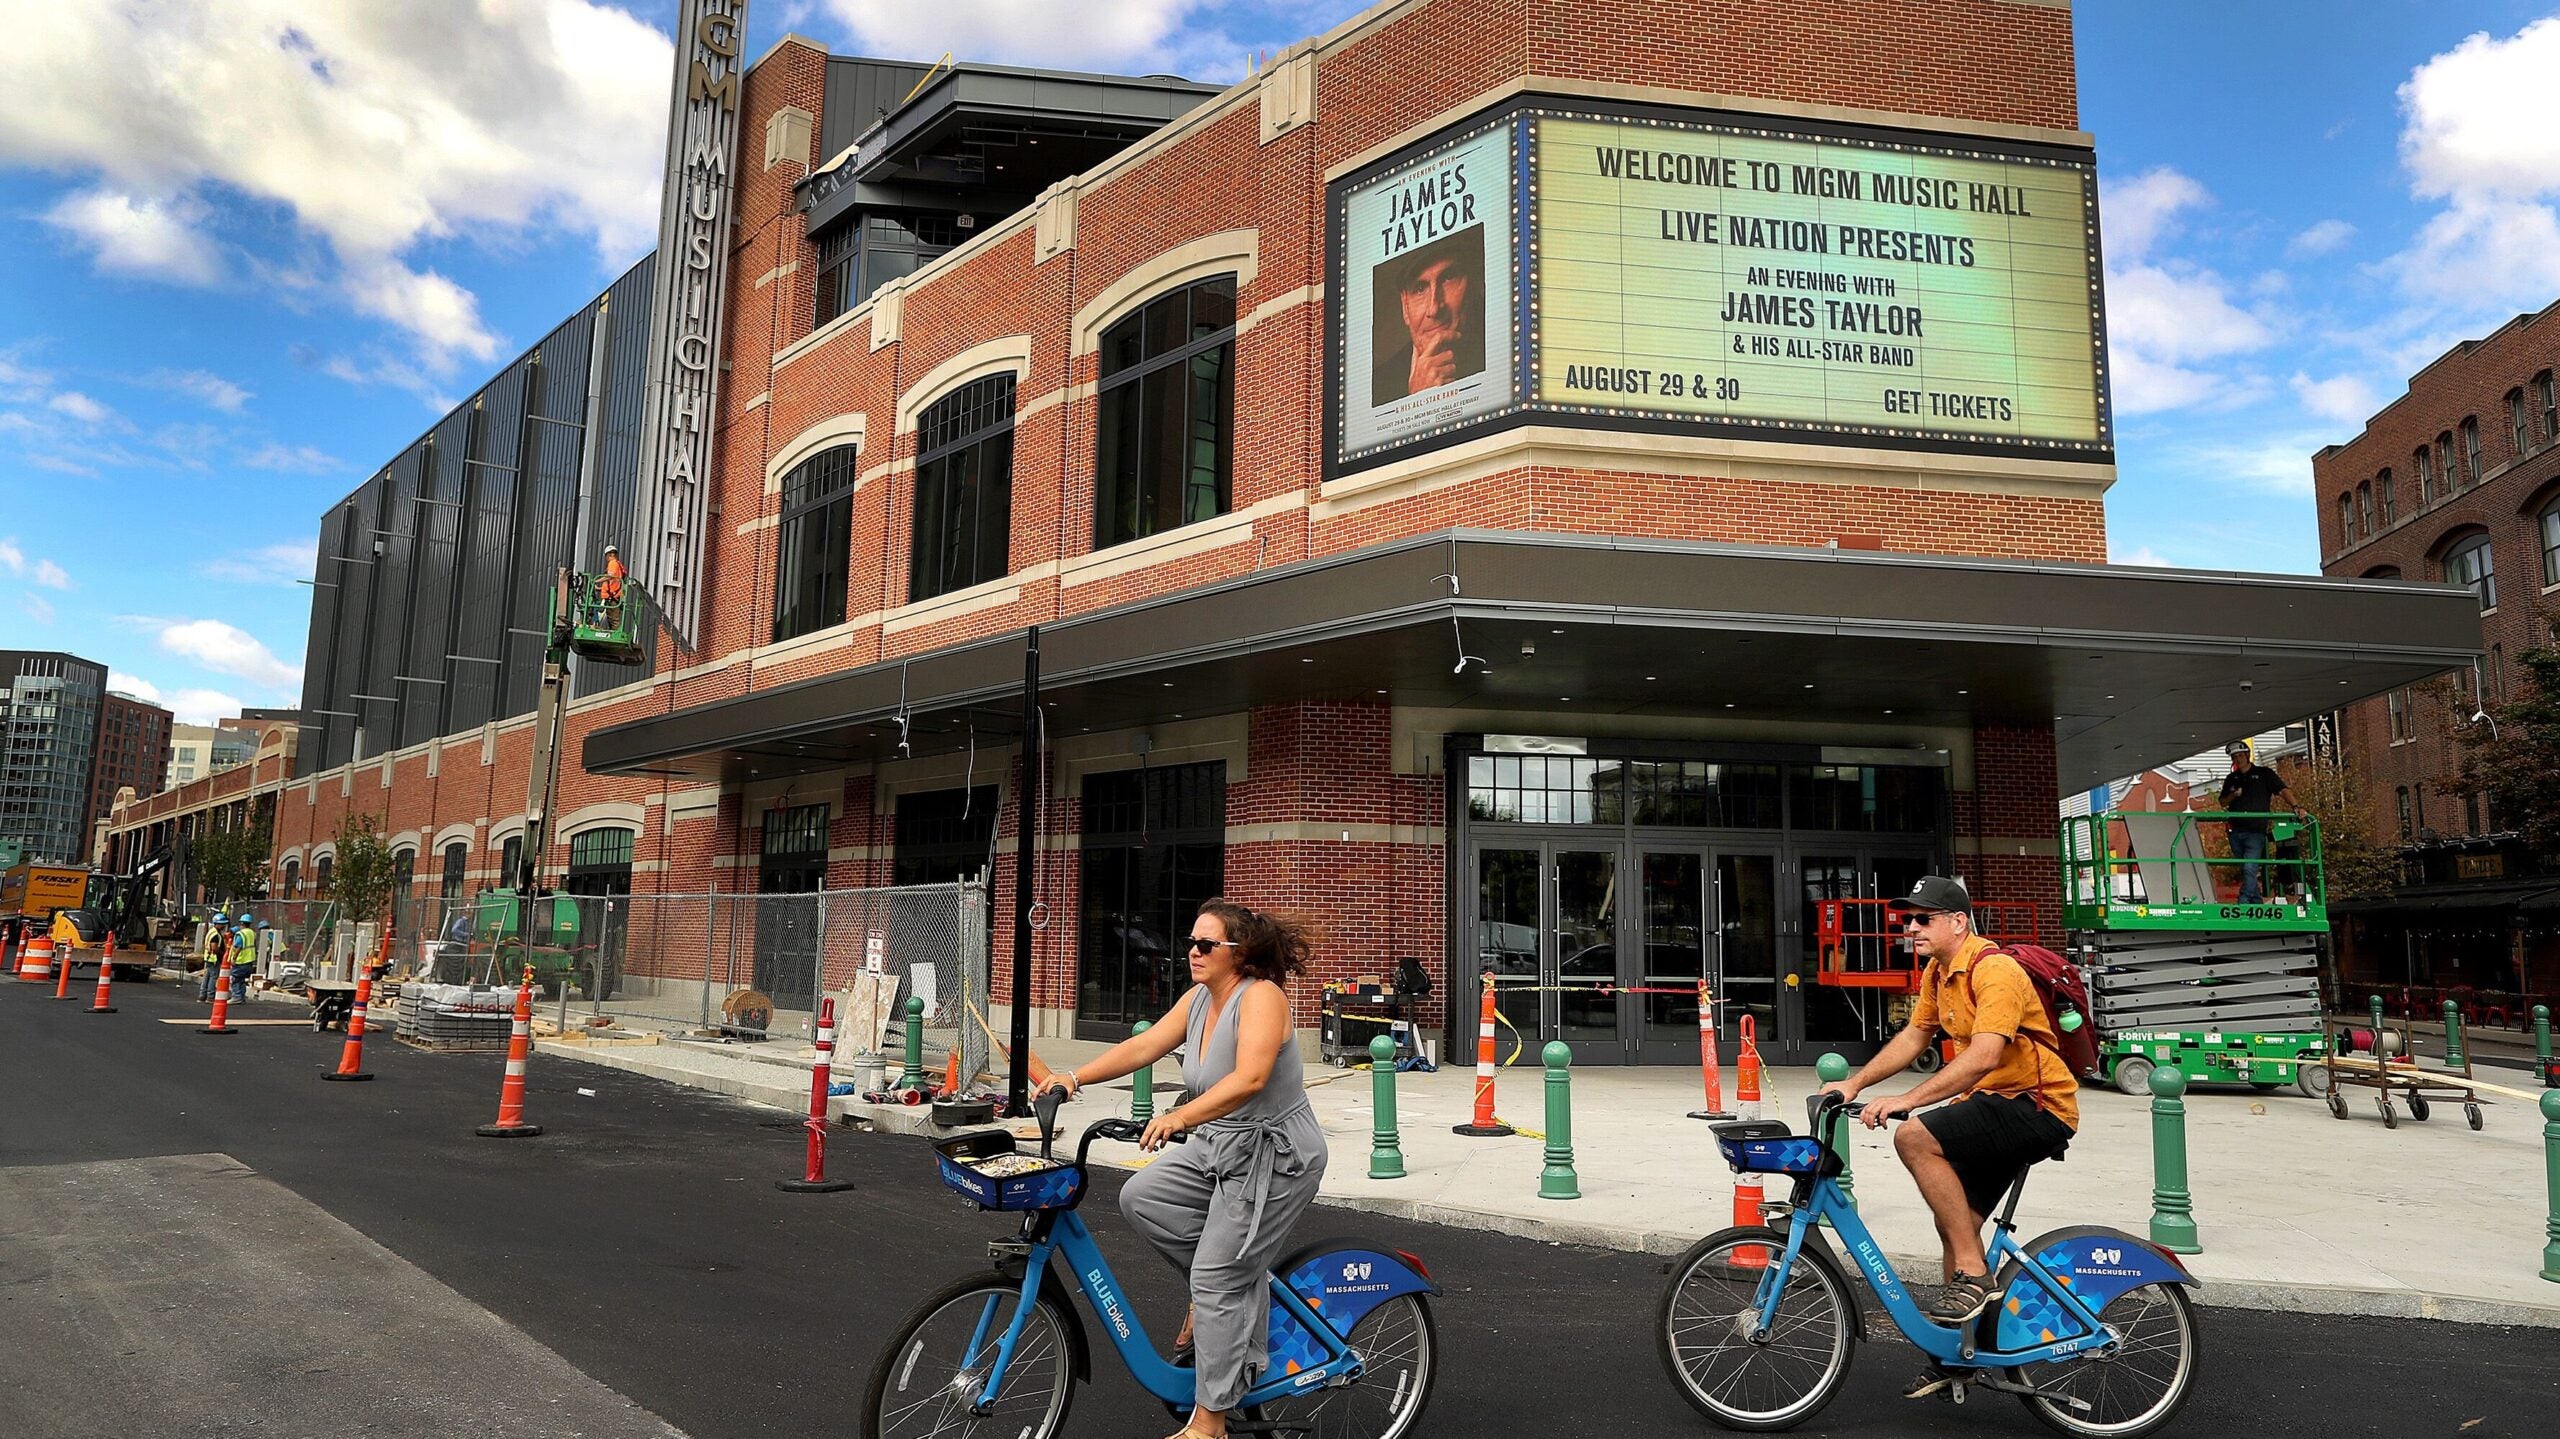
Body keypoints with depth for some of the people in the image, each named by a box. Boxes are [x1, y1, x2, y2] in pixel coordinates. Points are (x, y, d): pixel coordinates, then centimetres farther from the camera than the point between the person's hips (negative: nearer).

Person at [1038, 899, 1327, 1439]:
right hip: (1220, 1148, 9)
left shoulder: (1260, 996, -21)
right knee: (1140, 1196, -3)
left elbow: (1250, 1078, -35)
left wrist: (1180, 1117, -45)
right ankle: (1237, 1284, 13)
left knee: (1219, 1280, -7)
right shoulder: (1200, 998, 5)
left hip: (1275, 1156, -9)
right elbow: (1142, 1046, 2)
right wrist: (1074, 1077, -9)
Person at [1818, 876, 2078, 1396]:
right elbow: (1913, 1036, 17)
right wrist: (1854, 1084, 8)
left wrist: (1907, 1099, -37)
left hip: (2038, 1105, -10)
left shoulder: (1994, 971, -21)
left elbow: (1983, 1056, -32)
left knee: (1915, 1137, -27)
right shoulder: (1938, 973, 8)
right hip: (1994, 1103, 10)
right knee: (1955, 1219, 12)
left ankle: (1974, 1276, -16)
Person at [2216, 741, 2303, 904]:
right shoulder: (2231, 779, 16)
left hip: (2256, 831, -5)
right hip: (2235, 831, 5)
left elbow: (2283, 790, -5)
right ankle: (2257, 903, 21)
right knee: (2244, 871, 10)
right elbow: (2223, 802, 18)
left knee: (2250, 869, -15)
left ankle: (2243, 905, -19)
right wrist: (2233, 795, -3)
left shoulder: (2264, 774, 4)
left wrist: (2295, 806, -21)